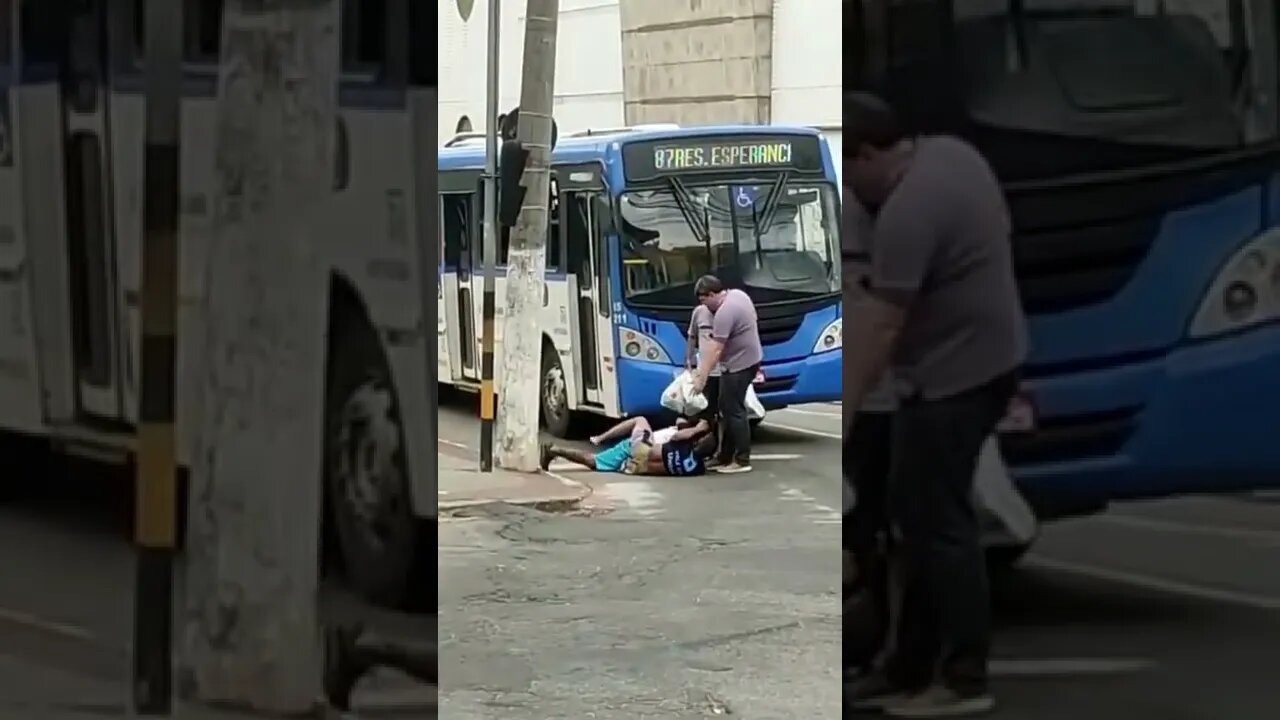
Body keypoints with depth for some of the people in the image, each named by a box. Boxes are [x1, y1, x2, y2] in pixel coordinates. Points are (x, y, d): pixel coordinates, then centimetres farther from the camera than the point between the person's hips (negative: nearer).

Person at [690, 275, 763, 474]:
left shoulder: (724, 313, -23)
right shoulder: (738, 295, 7)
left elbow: (715, 350, -24)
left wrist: (702, 377, -22)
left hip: (739, 365, -11)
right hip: (750, 359, 11)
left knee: (734, 411, -6)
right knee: (729, 409, 14)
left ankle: (742, 461, -3)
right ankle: (725, 457, 18)